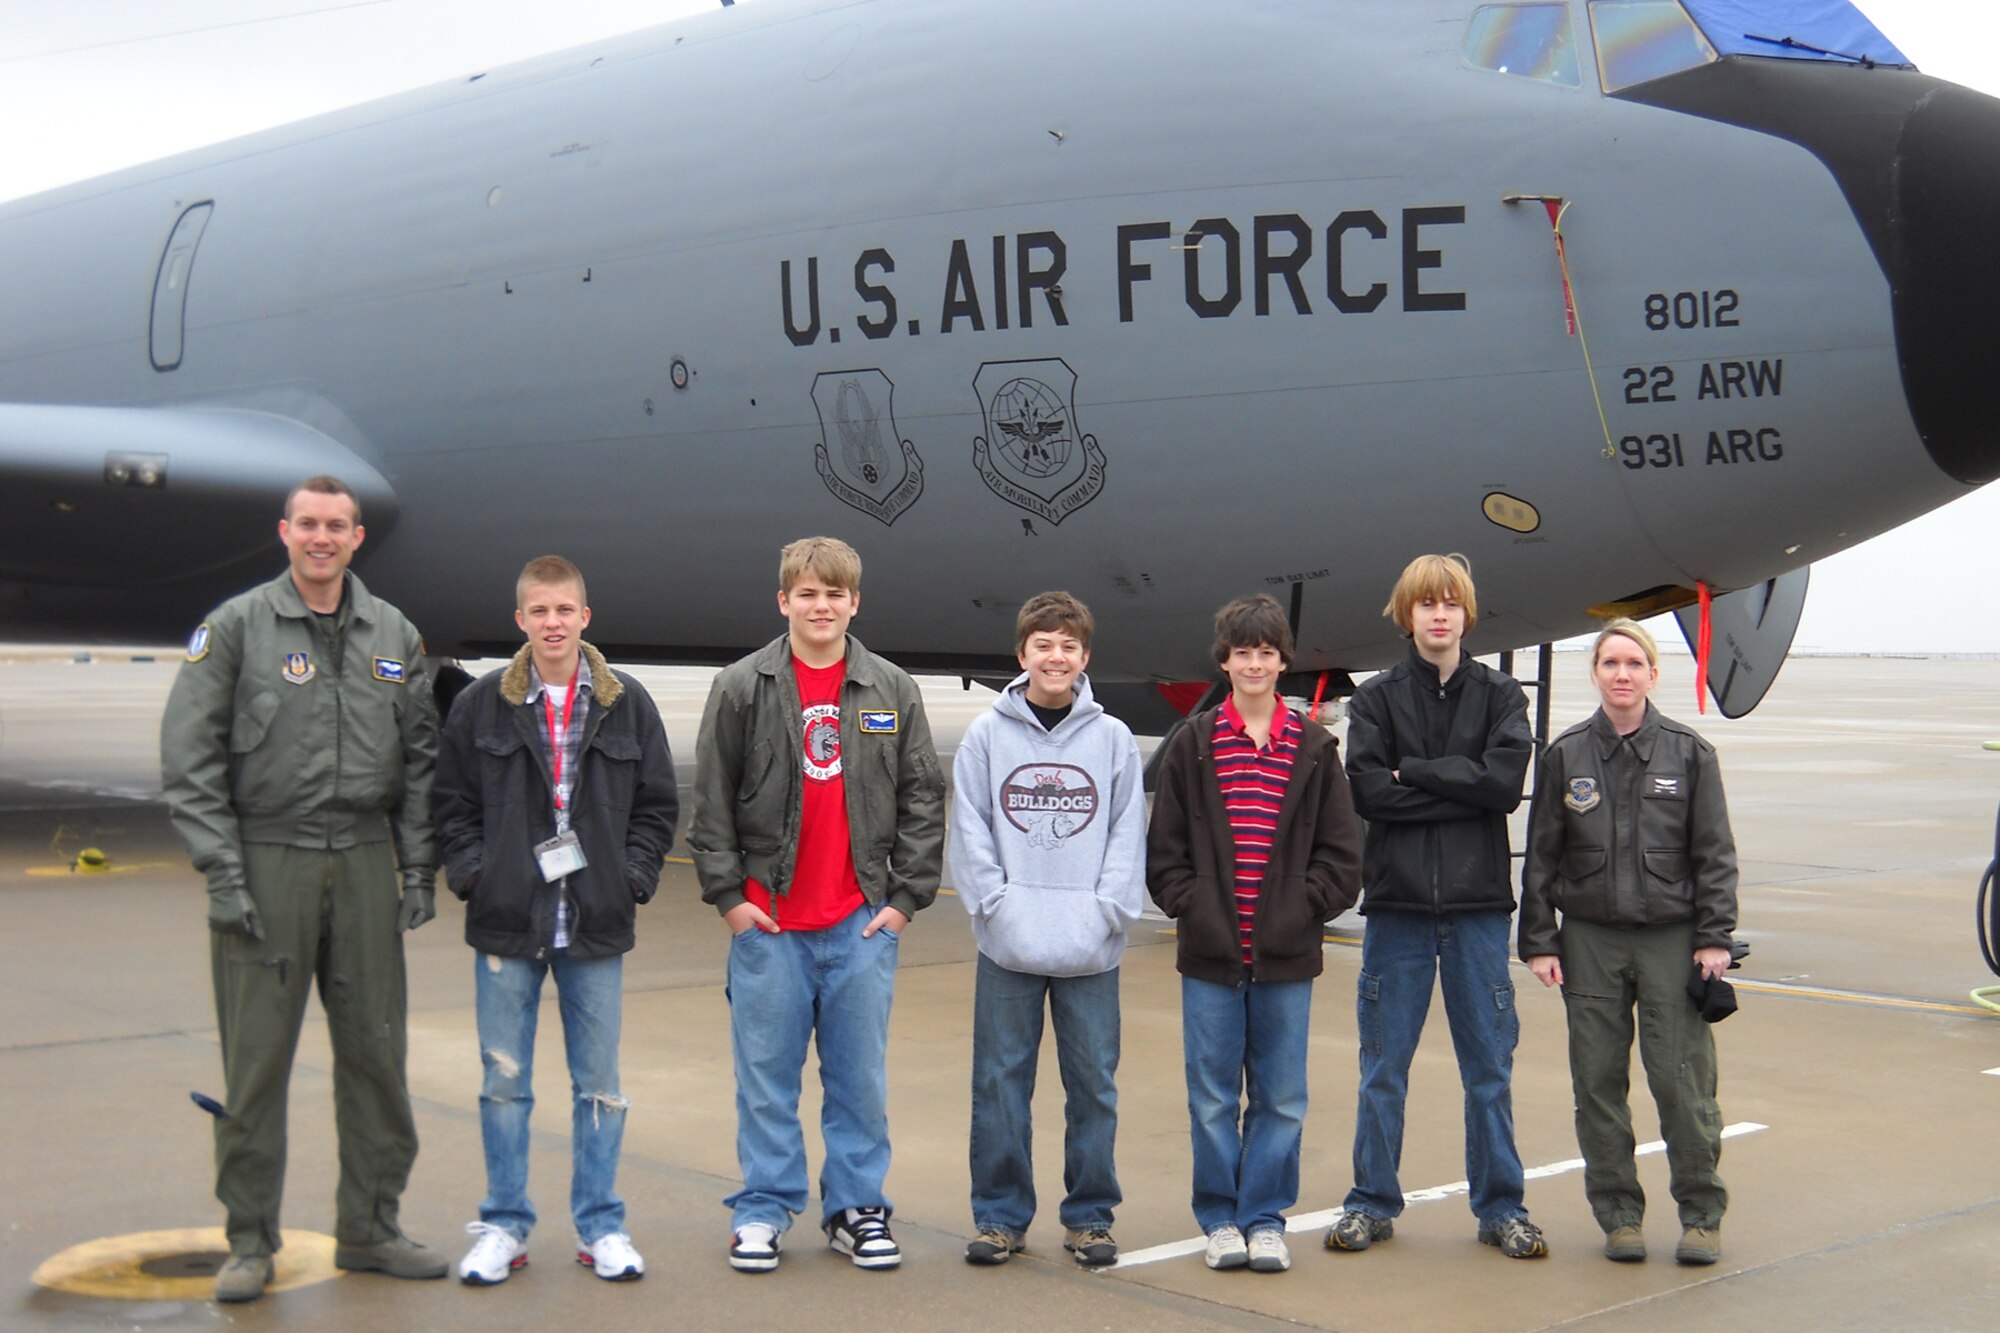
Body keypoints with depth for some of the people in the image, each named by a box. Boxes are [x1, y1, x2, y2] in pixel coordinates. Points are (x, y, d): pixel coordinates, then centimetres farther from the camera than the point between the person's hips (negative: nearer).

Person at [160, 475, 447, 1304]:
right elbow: (190, 760, -4)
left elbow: (419, 760, 15)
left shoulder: (394, 636, 10)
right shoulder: (235, 628, -1)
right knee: (257, 1059, 0)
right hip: (265, 862, -3)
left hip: (363, 864, 4)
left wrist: (419, 868, 7)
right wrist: (222, 874, -10)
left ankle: (369, 1228, 19)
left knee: (376, 1052, 7)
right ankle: (250, 1241, 11)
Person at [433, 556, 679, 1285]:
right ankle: (504, 1224, 19)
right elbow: (452, 803, 7)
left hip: (596, 927, 0)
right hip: (506, 927, 0)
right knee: (504, 1082, 6)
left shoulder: (628, 704, 3)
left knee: (598, 1082, 7)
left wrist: (634, 876, -3)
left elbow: (657, 805, 8)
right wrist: (471, 872, -5)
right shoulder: (481, 705, 2)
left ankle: (601, 1224, 19)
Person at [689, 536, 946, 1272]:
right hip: (768, 921, -1)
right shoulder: (741, 687, 1)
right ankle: (763, 1210, 16)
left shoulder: (894, 692, 5)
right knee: (767, 1076, 5)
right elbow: (711, 802, 2)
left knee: (861, 1075, 7)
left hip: (862, 922, 1)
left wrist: (906, 897, 0)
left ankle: (857, 1207, 18)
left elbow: (923, 799, 7)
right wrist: (727, 894, -4)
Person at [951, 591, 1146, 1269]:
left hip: (1091, 949, 0)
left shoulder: (1113, 737, 3)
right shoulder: (987, 734, 2)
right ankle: (1000, 1216, 17)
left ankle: (1089, 1217, 19)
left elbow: (1129, 834, 3)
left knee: (1094, 1083, 7)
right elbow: (969, 831, 1)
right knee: (1000, 1081, 5)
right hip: (1008, 945, 0)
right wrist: (997, 904, -9)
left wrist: (1107, 909, -8)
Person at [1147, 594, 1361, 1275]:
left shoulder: (1314, 748, 5)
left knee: (1281, 1096, 6)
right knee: (1213, 1096, 5)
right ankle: (1220, 1218, 17)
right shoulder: (1192, 744, 4)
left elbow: (1340, 853, 5)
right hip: (1210, 953, 0)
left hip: (1287, 956, 1)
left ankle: (1265, 1217, 18)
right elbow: (1164, 849, 4)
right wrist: (1193, 908, -6)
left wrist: (1303, 909, -6)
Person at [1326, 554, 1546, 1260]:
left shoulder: (1500, 694, 6)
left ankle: (1501, 1207, 17)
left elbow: (1506, 781, -10)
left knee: (1490, 1066, 6)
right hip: (1397, 900, 0)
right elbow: (1367, 791, -10)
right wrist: (1462, 790, -12)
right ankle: (1372, 1203, 17)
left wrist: (1412, 772, -10)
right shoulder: (1376, 697, 4)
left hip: (1478, 903, 1)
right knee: (1383, 1065, 6)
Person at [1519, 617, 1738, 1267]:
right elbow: (1542, 855, 7)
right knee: (1599, 1082, 5)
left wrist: (1715, 937, -2)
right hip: (1590, 940, 1)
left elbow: (1714, 853, 4)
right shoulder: (1566, 755, 4)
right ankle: (1618, 1214, 17)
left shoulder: (1689, 753, 2)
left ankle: (1701, 1213, 12)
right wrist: (1539, 942, 3)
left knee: (1683, 1080, -3)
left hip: (1672, 938, -1)